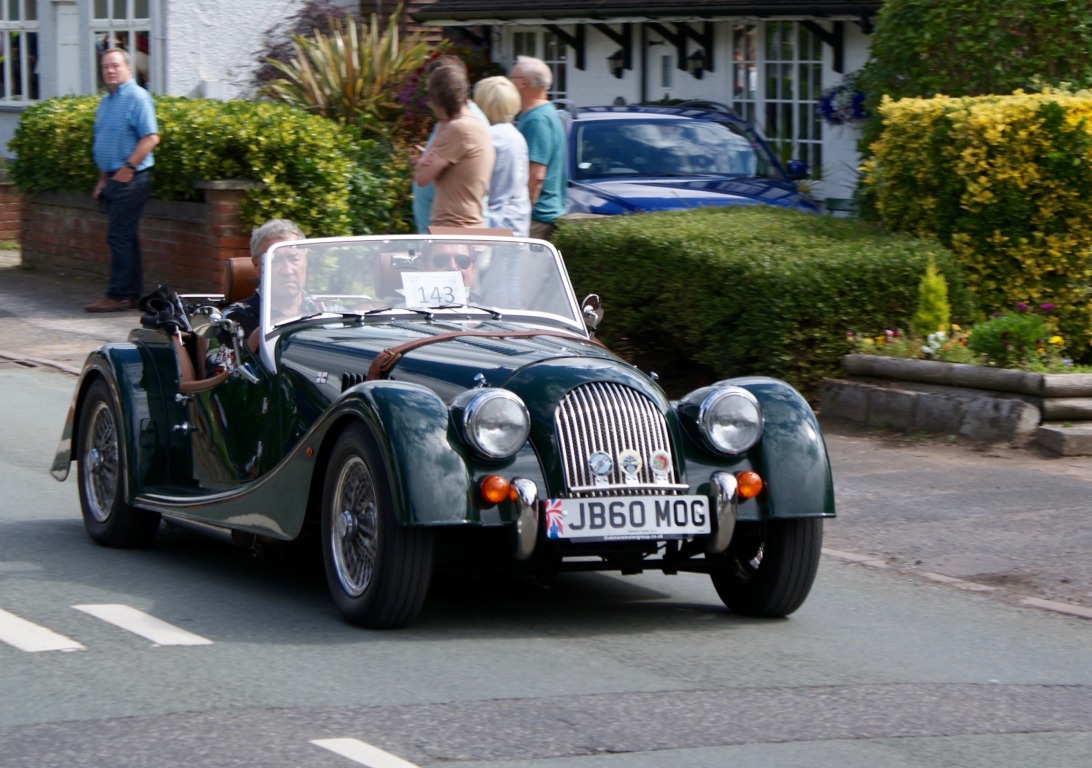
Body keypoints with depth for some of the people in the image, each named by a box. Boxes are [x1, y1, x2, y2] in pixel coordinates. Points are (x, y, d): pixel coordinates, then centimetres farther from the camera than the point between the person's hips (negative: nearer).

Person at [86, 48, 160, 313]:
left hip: (130, 179, -9)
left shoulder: (137, 98, -11)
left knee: (119, 236, -10)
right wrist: (103, 179, 18)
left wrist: (127, 169, -19)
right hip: (113, 179, 9)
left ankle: (119, 295, -8)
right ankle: (132, 293, 16)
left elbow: (151, 138, -18)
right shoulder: (106, 101, 17)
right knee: (124, 238, 11)